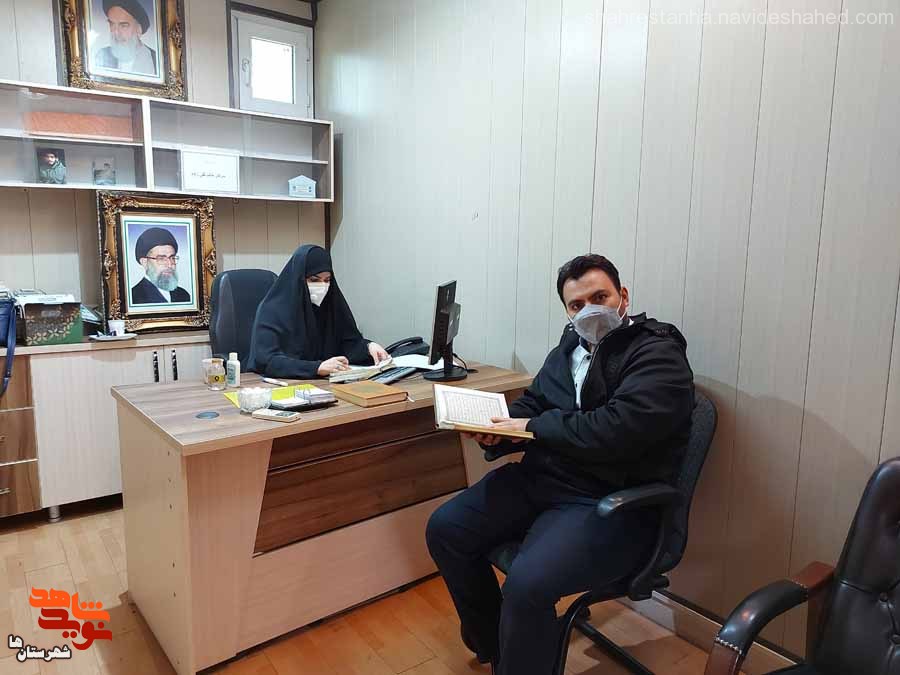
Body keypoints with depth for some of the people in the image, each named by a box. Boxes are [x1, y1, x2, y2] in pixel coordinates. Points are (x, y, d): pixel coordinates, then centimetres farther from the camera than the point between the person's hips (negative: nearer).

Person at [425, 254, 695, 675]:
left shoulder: (657, 354, -10)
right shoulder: (571, 346, 14)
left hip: (611, 502, -7)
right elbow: (530, 403, 17)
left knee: (526, 585, -29)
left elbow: (617, 429, -23)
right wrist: (497, 431, -6)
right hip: (537, 477, 8)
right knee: (444, 529, 2)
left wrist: (534, 427, -13)